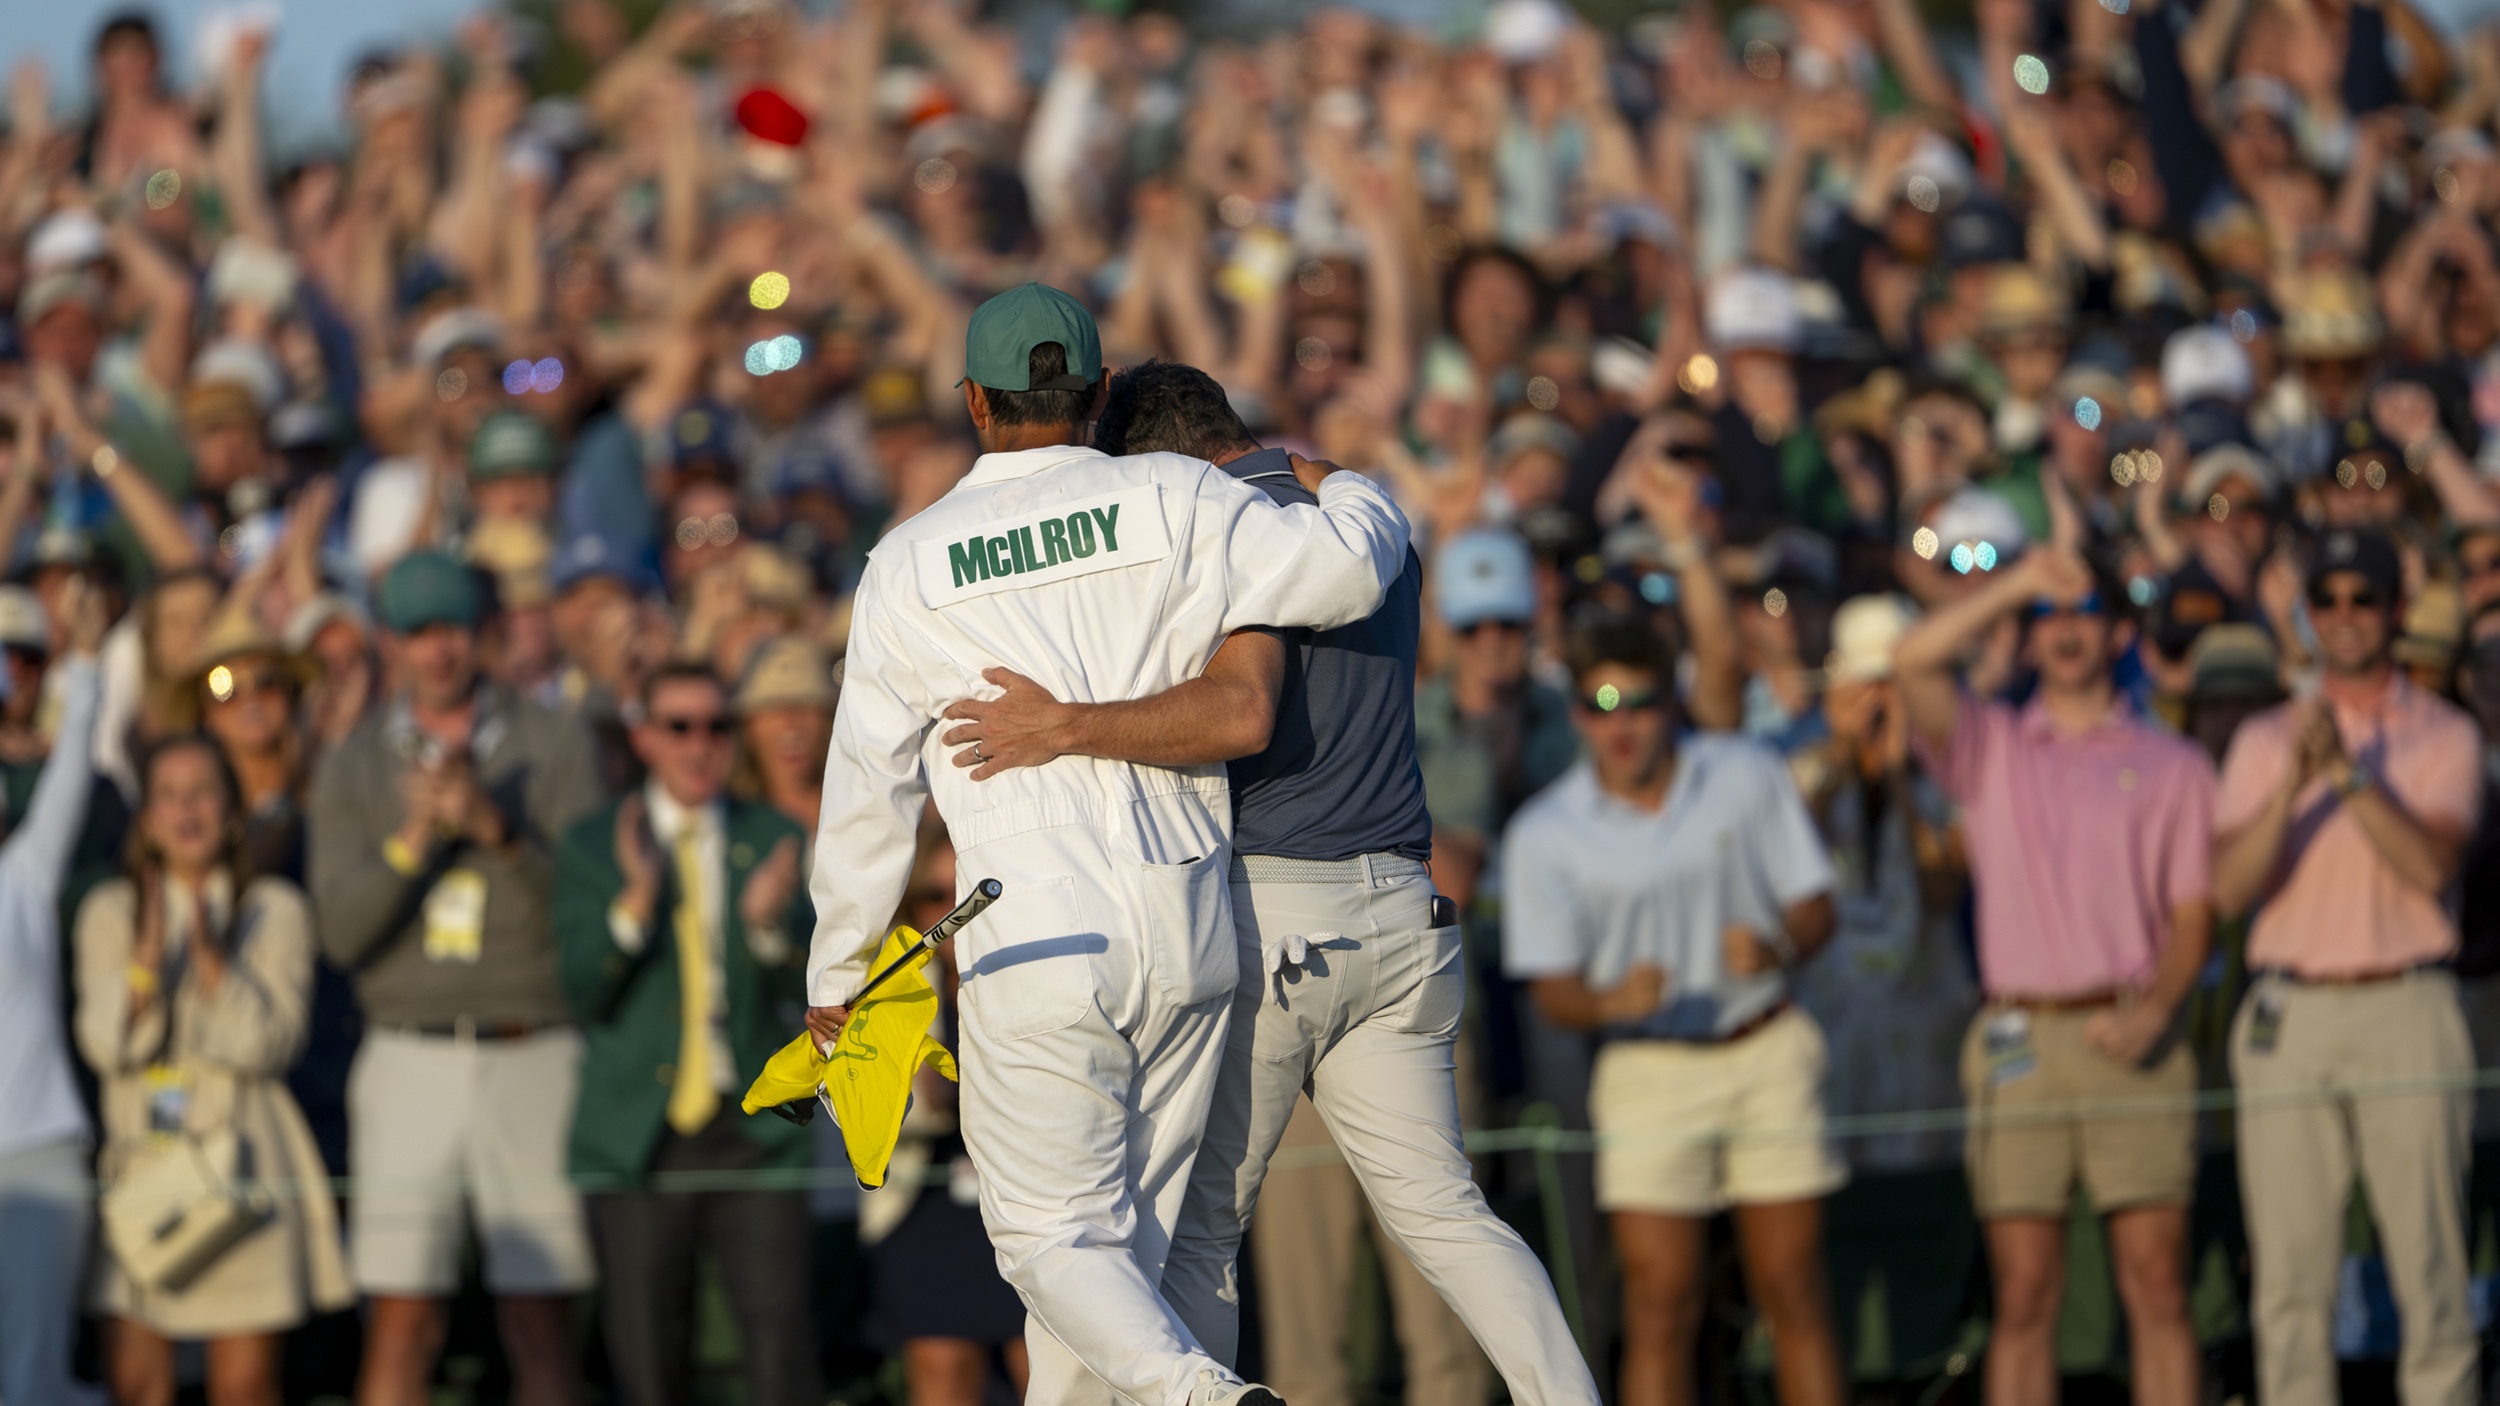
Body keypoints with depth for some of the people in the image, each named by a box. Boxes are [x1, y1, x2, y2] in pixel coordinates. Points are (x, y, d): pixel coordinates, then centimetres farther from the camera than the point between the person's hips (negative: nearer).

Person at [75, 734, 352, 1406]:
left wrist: (211, 958, -18)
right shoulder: (110, 913, 9)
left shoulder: (277, 911, 4)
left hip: (243, 1155, -2)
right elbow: (104, 1044, -3)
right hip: (140, 1155, 2)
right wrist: (146, 959, -18)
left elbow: (267, 1045, -6)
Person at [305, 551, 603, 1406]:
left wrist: (496, 828, -21)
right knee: (402, 1325, -2)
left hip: (533, 1055, -1)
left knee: (541, 1327, -1)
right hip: (410, 1059, 1)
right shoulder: (354, 766, 6)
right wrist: (411, 841, -18)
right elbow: (343, 933, -3)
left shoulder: (551, 748, 3)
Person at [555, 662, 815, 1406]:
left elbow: (802, 995, 2)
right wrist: (635, 899, -19)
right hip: (639, 1133, 0)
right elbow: (586, 993, -4)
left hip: (754, 1129, 0)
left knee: (779, 1338, -12)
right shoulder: (593, 846, 7)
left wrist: (771, 925, -18)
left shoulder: (773, 840, 10)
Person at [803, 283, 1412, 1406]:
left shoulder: (911, 564, 1)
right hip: (1187, 929, 2)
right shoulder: (1172, 502, -1)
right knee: (1131, 1221, 16)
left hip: (1036, 936, -2)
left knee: (1055, 1236, 1)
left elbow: (868, 787, 5)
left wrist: (836, 972, 15)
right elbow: (1346, 569, -10)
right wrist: (1349, 493, 15)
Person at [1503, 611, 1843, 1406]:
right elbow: (1553, 990, -6)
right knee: (1660, 1307, -7)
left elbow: (1815, 908, 5)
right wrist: (1612, 1000, -28)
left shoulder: (1747, 776, 1)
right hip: (1648, 1067, -1)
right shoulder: (1544, 834, -4)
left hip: (1767, 1051, 1)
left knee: (1793, 1293, 2)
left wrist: (1776, 947, -18)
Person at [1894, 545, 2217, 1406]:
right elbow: (1914, 662, -6)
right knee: (2024, 1291, -1)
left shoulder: (2173, 764, 12)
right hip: (2019, 1037, 0)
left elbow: (2194, 915, 7)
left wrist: (2155, 1009, -10)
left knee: (2157, 1282, -5)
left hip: (2131, 1038, 0)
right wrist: (2016, 585, -9)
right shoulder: (1989, 747, 13)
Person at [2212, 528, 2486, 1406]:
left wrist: (2349, 773, -18)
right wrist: (2295, 784, -15)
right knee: (2290, 1276, 0)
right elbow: (2230, 890, -1)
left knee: (2430, 1268, -4)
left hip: (2405, 1012, -2)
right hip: (2289, 1015, 2)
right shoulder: (2264, 740, 12)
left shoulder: (2444, 736, 7)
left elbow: (2431, 865, -10)